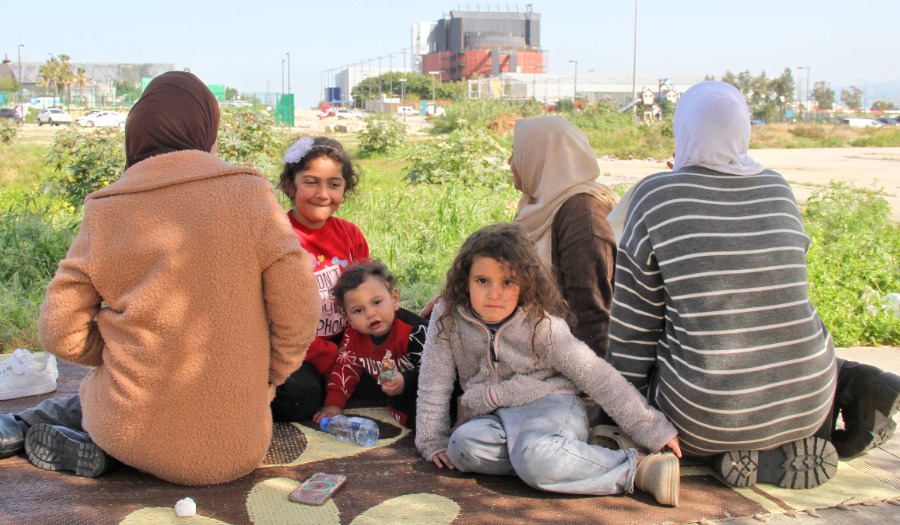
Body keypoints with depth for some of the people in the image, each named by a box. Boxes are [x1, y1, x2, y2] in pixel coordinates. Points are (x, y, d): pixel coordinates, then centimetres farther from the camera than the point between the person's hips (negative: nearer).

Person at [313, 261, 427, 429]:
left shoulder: (414, 330, -29)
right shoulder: (354, 335, -8)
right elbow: (346, 369, 3)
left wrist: (405, 382, -43)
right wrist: (334, 404, -5)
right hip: (379, 383, 8)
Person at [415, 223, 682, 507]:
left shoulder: (542, 326, -12)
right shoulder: (448, 317, -7)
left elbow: (598, 377, -7)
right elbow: (433, 385, 4)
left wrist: (652, 428, -6)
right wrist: (433, 441, 2)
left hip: (550, 405, -4)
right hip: (492, 417, 4)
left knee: (536, 457, -37)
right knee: (462, 446, -31)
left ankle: (636, 467, -26)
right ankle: (562, 460, -23)